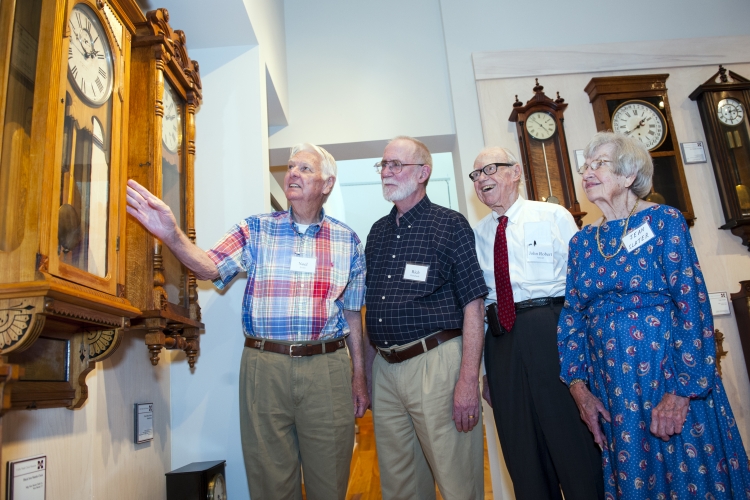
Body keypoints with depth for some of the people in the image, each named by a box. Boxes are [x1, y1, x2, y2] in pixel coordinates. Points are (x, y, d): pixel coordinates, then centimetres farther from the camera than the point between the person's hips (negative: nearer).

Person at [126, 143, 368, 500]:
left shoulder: (347, 240, 7)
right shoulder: (256, 229, 5)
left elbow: (353, 312, 8)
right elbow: (210, 267, -10)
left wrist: (360, 376, 7)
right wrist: (172, 236, -29)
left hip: (326, 367, 0)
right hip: (264, 366, 0)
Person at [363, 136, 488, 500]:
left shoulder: (450, 225, -4)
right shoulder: (378, 231, 13)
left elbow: (472, 306, -10)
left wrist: (468, 380, -17)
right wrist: (367, 368, 13)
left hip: (435, 364, -5)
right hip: (384, 368, 6)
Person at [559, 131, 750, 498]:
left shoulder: (663, 221, -4)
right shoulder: (581, 242, 8)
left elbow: (692, 304, -11)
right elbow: (571, 317, 7)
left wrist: (681, 391, -16)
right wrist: (578, 386, -2)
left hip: (668, 380, -4)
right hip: (610, 388, 4)